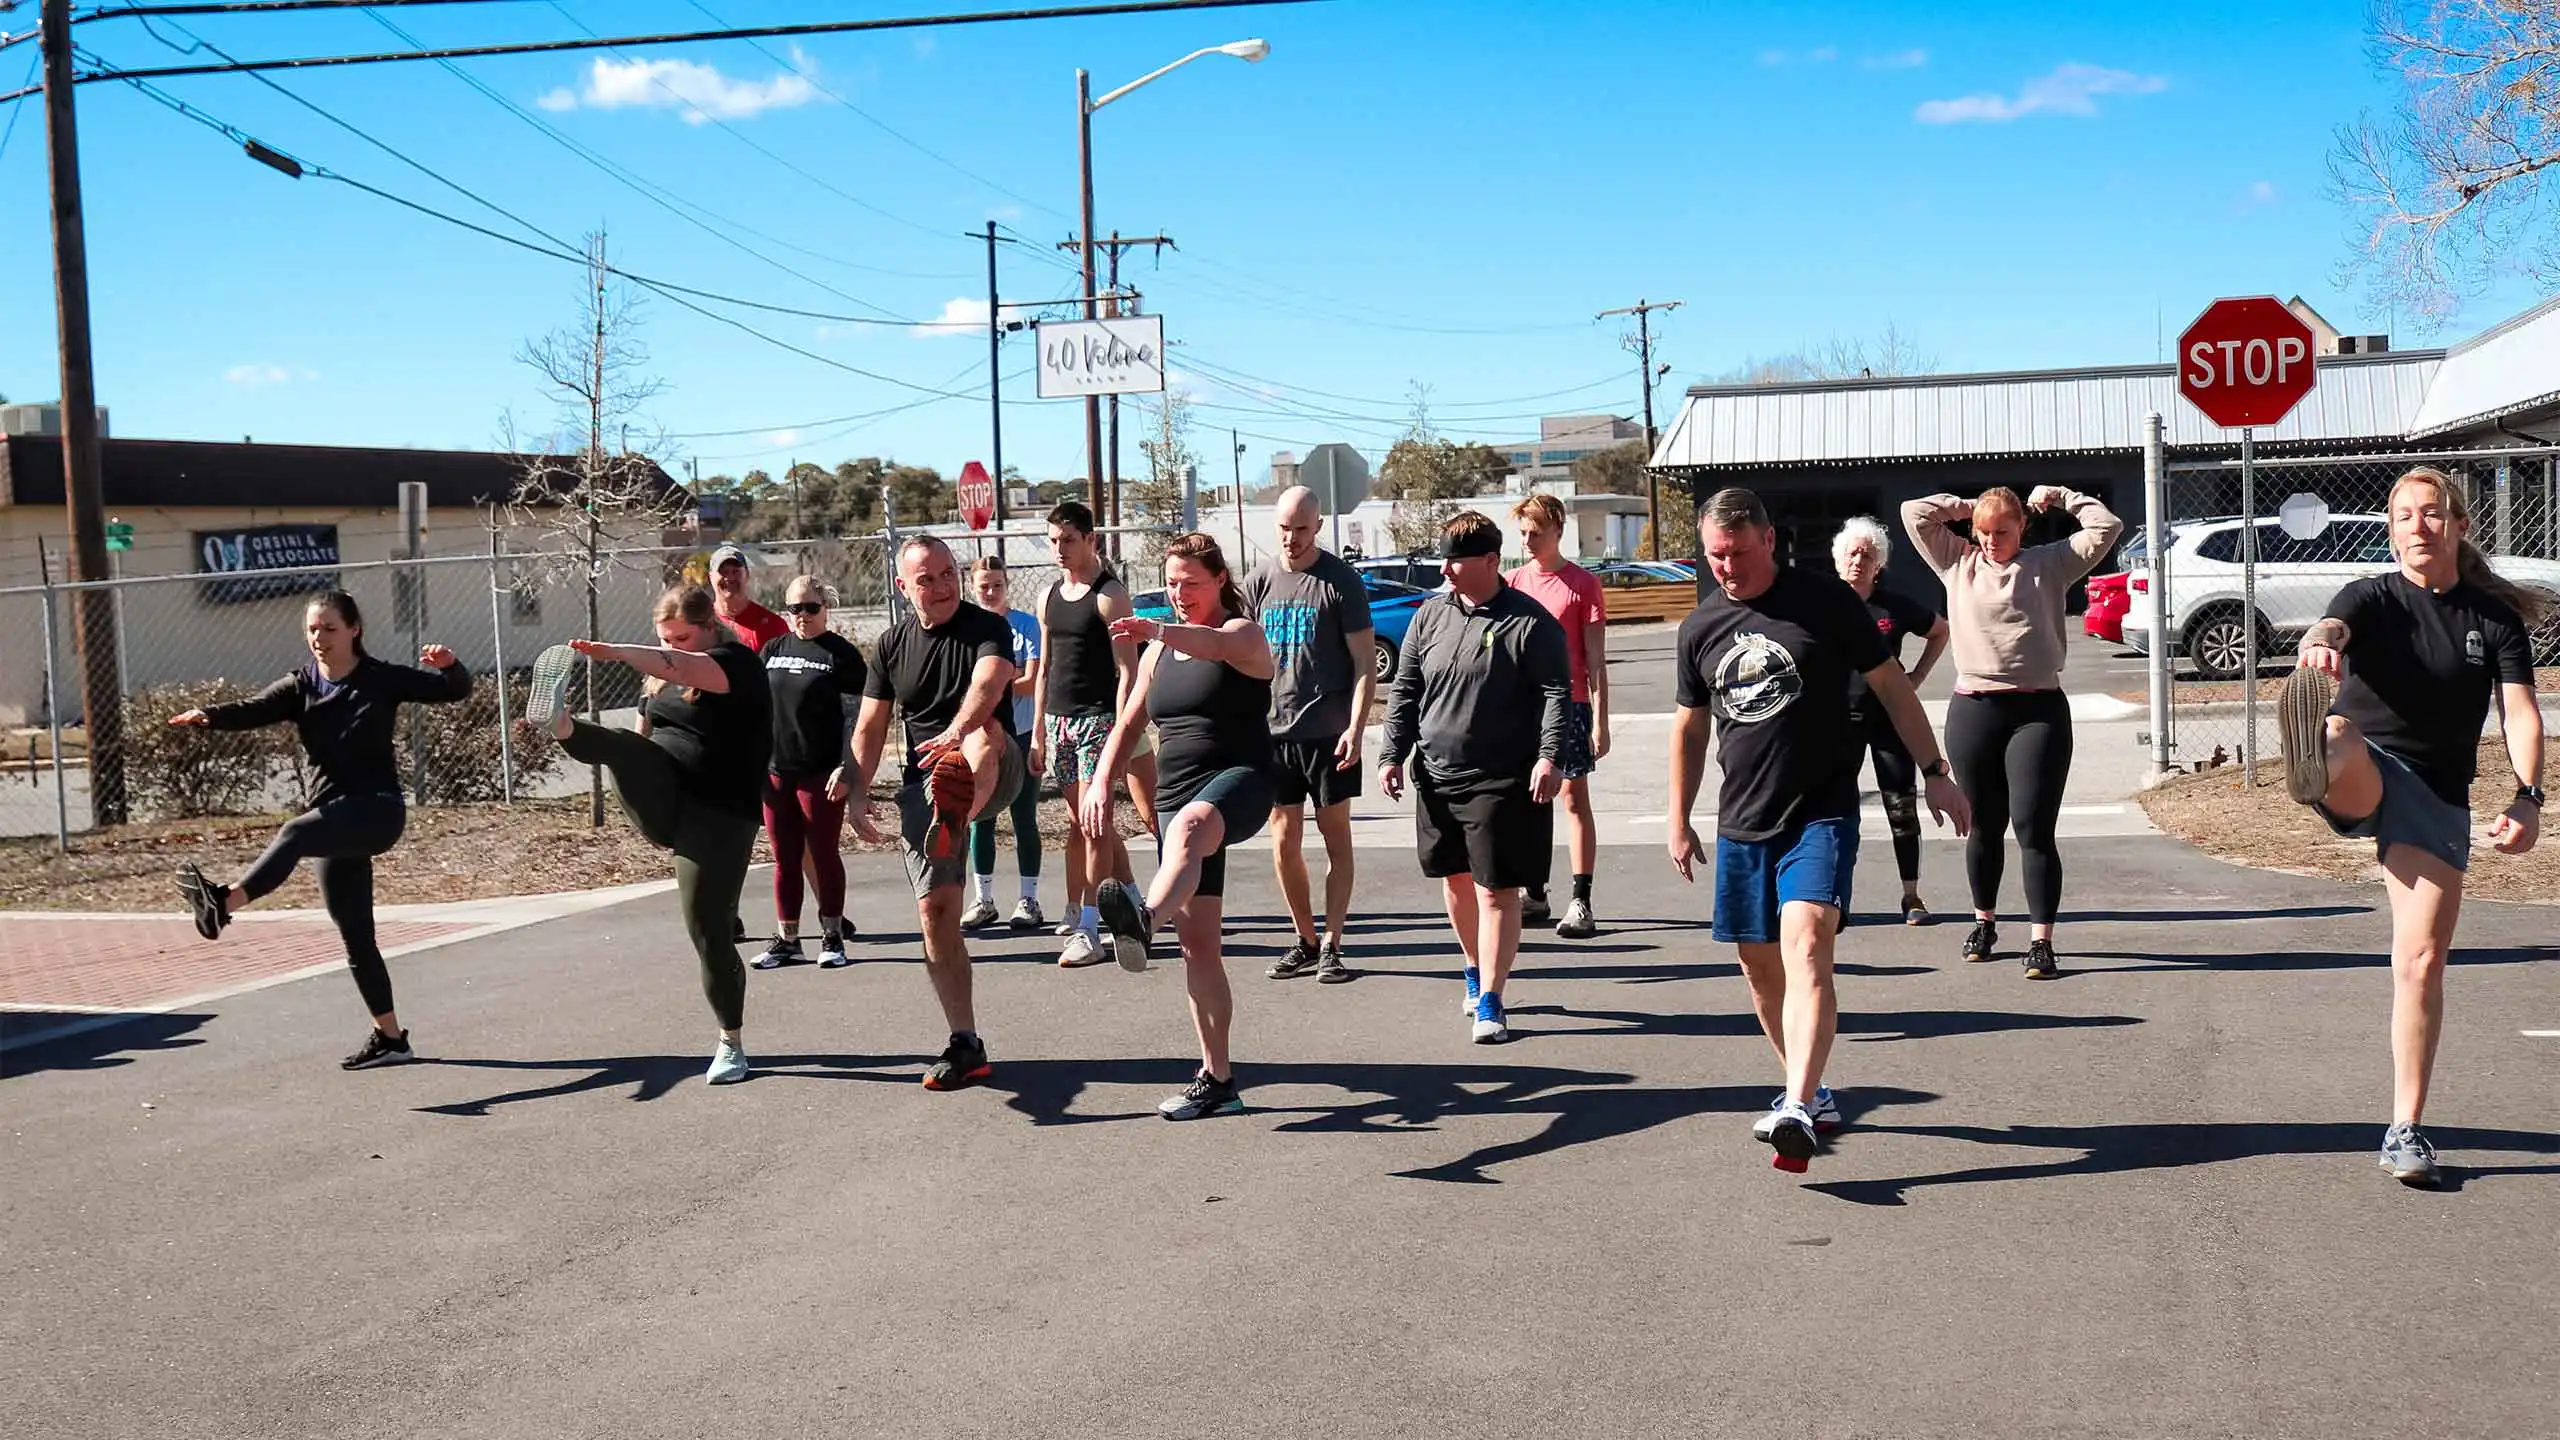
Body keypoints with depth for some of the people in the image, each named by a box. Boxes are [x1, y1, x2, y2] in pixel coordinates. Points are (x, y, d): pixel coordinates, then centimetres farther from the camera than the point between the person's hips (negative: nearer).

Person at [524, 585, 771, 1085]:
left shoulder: (738, 664, -8)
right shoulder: (665, 678, 16)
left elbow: (686, 669, -29)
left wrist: (617, 653, -43)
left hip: (717, 816, -6)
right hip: (662, 799, 6)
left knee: (711, 933, -4)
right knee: (625, 748, -25)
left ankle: (731, 1044, 11)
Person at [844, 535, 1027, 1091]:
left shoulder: (987, 628, -6)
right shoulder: (892, 645, 9)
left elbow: (988, 681, -28)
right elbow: (870, 727, 13)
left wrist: (958, 732, -47)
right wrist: (858, 794, 2)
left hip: (990, 774, -4)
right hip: (922, 781, 4)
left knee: (985, 732, -39)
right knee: (935, 909, -1)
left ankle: (955, 814, -70)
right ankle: (965, 1045, 6)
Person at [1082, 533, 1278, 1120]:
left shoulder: (1242, 632, 0)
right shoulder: (1160, 651, 20)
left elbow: (1218, 644, -25)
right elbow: (1129, 723, 21)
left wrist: (1156, 631, -44)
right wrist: (1101, 782, 4)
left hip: (1238, 781, -7)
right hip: (1180, 799, 7)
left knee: (1190, 825, -43)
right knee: (1196, 941, 5)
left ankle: (1143, 921, -74)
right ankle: (1216, 1080, 11)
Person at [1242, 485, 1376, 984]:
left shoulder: (1341, 582, -5)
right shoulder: (1260, 582, 7)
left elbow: (1365, 664, -5)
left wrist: (1355, 728, -15)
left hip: (1328, 733, -4)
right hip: (1273, 732, 4)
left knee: (1335, 838, 4)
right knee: (1284, 843, 7)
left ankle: (1332, 945, 9)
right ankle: (1304, 940, 20)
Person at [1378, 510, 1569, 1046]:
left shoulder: (1529, 622, -8)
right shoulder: (1431, 614, 8)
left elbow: (1557, 694, -8)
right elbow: (1405, 690, 13)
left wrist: (1550, 756, -20)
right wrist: (1393, 755, 7)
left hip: (1503, 782, -5)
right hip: (1437, 776, 6)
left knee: (1496, 890, -5)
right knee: (1456, 881, 17)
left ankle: (1489, 1001, -1)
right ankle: (1476, 969, 38)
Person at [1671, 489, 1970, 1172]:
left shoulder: (1825, 601, -3)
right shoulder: (1699, 627, 8)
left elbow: (1890, 685, 4)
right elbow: (1690, 728, 17)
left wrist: (1935, 772, 2)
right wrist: (1679, 821, 17)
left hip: (1821, 813, -5)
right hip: (1742, 821, 5)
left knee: (1805, 948, -21)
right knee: (1760, 965, 10)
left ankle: (1797, 1110, -29)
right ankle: (1809, 1090, 29)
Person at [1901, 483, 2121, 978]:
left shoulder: (2050, 564, 9)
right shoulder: (1958, 563, 12)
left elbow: (2106, 527, 3)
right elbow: (1914, 514, 8)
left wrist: (2060, 496, 11)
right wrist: (1965, 507, 13)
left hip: (2038, 710, -2)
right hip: (1972, 709, 2)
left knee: (2034, 828, -7)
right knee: (1984, 826, 13)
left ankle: (2041, 941, -5)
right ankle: (1984, 921, 31)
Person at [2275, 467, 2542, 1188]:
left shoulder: (2496, 618, 7)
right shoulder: (2374, 598, 2)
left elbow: (2520, 712, -5)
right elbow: (2332, 627, -22)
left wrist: (2528, 797, -23)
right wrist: (2320, 644, -49)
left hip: (2436, 797, 2)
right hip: (2362, 773, -2)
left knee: (2422, 961, -2)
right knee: (2342, 737, -39)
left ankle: (2406, 1130, 7)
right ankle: (2316, 764, -78)